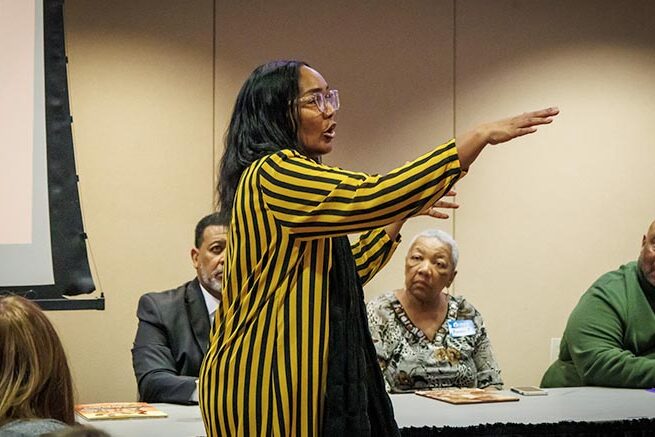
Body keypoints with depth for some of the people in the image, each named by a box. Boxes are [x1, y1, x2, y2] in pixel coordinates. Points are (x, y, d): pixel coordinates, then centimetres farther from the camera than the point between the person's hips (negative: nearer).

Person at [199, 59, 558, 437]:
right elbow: (373, 196, -25)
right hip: (266, 381, -10)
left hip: (285, 374, 10)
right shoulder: (272, 174, -15)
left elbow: (339, 279, 20)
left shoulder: (291, 178, 18)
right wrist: (481, 136, -21)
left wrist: (401, 213, 16)